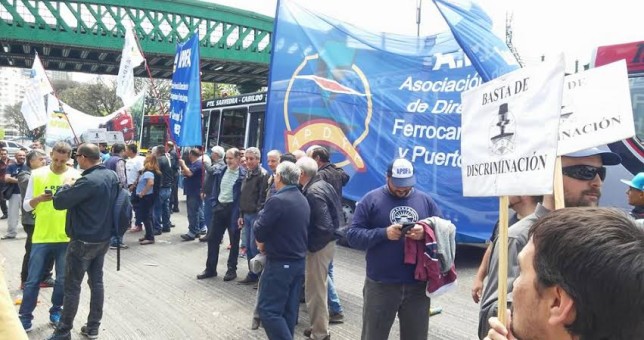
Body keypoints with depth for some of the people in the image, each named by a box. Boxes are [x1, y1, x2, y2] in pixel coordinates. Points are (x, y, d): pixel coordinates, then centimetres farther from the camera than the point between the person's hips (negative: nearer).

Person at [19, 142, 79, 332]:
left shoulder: (76, 176, -2)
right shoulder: (37, 174, 0)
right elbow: (26, 206, 2)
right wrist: (39, 198, -19)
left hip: (66, 237, 0)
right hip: (41, 236, 0)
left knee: (63, 279, 11)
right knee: (33, 279, 6)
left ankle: (56, 311, 29)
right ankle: (25, 316, 19)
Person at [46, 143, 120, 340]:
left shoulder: (88, 181, -26)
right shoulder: (112, 175, 1)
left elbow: (59, 202, -23)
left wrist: (68, 186, -4)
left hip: (84, 241, -8)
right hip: (103, 238, 8)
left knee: (72, 287, 5)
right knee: (97, 281, 15)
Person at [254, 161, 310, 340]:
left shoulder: (277, 200, -18)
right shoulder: (303, 200, 8)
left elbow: (259, 230, -16)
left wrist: (262, 242, 6)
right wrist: (268, 242, 8)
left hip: (280, 263, -8)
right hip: (299, 261, 8)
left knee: (268, 309, -2)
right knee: (289, 310, 14)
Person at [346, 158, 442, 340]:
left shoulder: (425, 200, 8)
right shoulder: (371, 200, -1)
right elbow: (353, 236, -5)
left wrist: (425, 233, -15)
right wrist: (383, 233, -20)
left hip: (418, 285, 3)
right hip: (380, 285, -2)